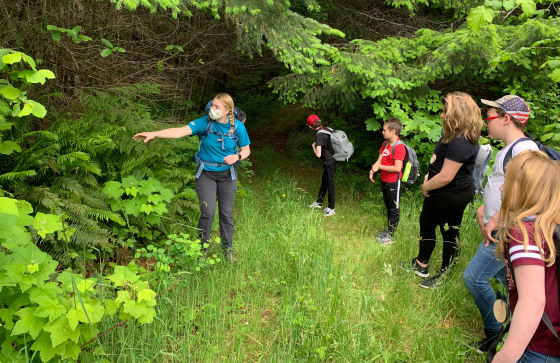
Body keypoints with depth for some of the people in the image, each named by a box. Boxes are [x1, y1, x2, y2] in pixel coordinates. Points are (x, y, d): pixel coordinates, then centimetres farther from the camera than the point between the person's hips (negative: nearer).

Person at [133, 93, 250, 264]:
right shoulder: (204, 123, -13)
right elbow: (180, 131, -25)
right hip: (206, 174, -1)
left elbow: (246, 149, 4)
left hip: (227, 174, 1)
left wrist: (237, 156, -19)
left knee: (226, 213, 8)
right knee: (208, 213, -6)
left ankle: (228, 248, 30)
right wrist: (153, 134, -38)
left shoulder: (238, 127, -8)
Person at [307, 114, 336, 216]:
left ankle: (331, 208, 16)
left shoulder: (319, 135, -23)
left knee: (330, 183, 3)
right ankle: (319, 202, 36)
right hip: (332, 158, 9)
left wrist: (313, 146, -9)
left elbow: (318, 154, -27)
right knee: (324, 181, 21)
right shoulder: (327, 129, 1)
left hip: (328, 161, -9)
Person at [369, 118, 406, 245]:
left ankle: (390, 235, 9)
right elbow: (379, 160, 7)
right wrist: (373, 170, -14)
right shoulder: (385, 143, 8)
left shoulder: (399, 147, -19)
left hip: (393, 182, -9)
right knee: (388, 206, 19)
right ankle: (388, 230, 32)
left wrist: (379, 166, -17)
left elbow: (397, 168, -24)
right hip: (384, 180, 9)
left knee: (394, 208, 2)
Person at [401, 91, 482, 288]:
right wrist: (429, 177, 5)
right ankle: (421, 265, 40)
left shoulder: (460, 142, -28)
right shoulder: (452, 134, 5)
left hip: (452, 196, -11)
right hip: (441, 193, 11)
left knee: (450, 234, 6)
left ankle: (443, 277, 24)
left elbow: (446, 177, -28)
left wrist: (426, 187, -11)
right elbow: (439, 158, 19)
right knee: (426, 223, 21)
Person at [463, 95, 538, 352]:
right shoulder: (506, 150, 14)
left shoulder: (524, 147, -18)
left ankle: (494, 331, 12)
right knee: (505, 278, 18)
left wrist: (495, 220, -22)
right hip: (498, 229, 10)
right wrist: (483, 211, 9)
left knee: (473, 278, -6)